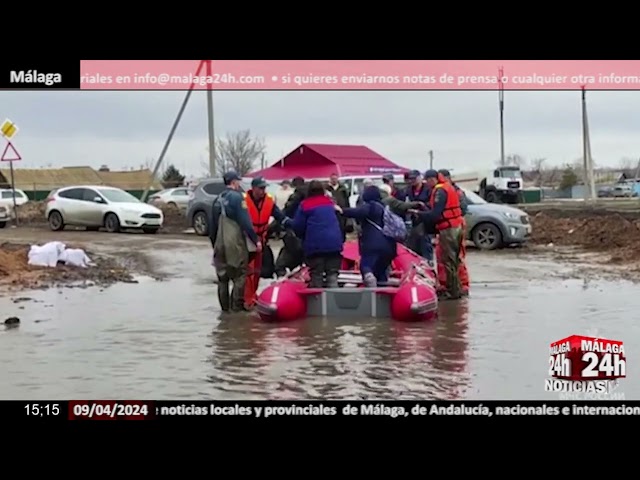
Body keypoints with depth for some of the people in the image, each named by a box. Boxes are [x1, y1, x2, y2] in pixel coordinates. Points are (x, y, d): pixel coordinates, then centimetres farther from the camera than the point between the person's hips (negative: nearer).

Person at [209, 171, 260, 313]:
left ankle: (225, 307, 15)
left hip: (220, 245, 7)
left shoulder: (218, 200, 12)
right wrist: (256, 240, -12)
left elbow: (212, 225, 17)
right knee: (239, 276, 0)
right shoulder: (237, 197, -10)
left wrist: (214, 243, 25)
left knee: (222, 277, 11)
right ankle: (237, 306, -3)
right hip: (236, 244, -7)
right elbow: (245, 222, -16)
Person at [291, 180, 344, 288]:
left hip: (315, 244, -3)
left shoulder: (305, 205, 0)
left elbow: (297, 226, 0)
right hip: (334, 243, 3)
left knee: (316, 275, 4)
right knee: (333, 274, 4)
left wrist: (304, 237, 17)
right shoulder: (330, 202, 13)